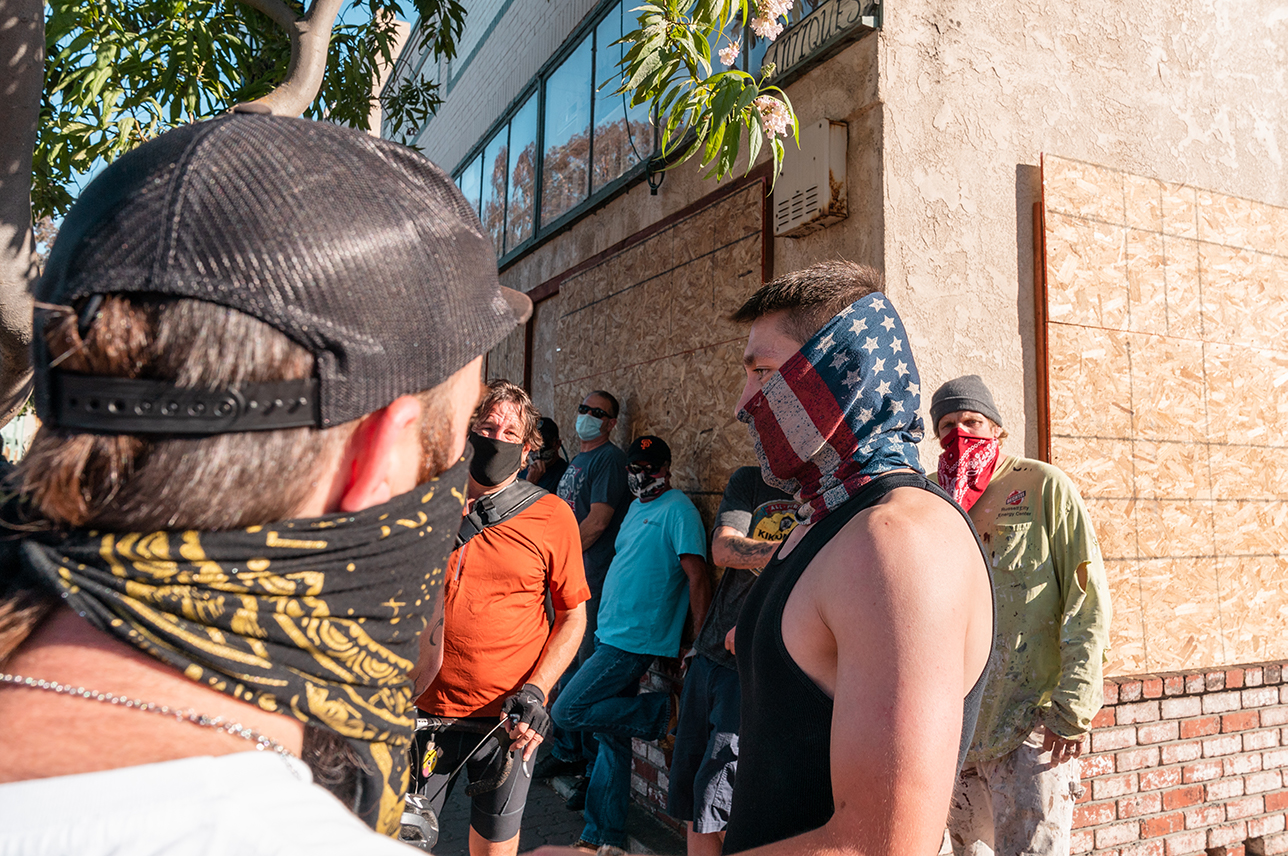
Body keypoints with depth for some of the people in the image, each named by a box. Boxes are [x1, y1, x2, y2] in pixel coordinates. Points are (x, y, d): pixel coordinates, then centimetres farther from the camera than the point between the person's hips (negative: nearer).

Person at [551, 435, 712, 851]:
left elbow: (697, 576, -19)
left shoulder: (678, 510, -13)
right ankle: (603, 835, 24)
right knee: (611, 737, 13)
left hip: (634, 641, -9)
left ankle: (662, 711, -2)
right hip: (611, 636, 9)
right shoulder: (637, 506, 15)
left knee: (567, 711, -10)